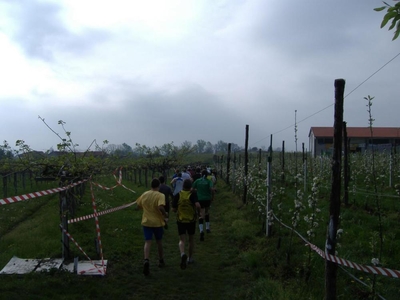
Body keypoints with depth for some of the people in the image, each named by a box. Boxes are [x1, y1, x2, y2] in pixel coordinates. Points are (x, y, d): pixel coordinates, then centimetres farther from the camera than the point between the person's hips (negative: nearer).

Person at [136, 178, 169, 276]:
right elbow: (160, 207, -29)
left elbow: (139, 205, 13)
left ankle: (146, 260, -26)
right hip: (157, 222, -2)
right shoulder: (160, 195, -13)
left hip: (146, 222, 2)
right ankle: (161, 261, 32)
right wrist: (165, 215, -14)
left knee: (147, 242, -2)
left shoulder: (144, 194, 2)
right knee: (159, 241, 17)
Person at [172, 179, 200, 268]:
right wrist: (198, 212, -6)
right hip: (191, 220, 0)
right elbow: (198, 205, -26)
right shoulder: (193, 194, -11)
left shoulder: (178, 195, -5)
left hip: (180, 220, 0)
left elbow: (174, 209, -4)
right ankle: (190, 258, 27)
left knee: (182, 240, 2)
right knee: (191, 239, 18)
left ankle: (183, 254, -26)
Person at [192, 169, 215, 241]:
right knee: (207, 213, 24)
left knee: (201, 215, -5)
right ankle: (207, 228, 34)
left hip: (199, 199, -1)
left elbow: (192, 189, -2)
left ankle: (201, 230, -25)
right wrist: (212, 197, -4)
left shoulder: (197, 181, 0)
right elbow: (212, 189, -18)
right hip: (207, 199, 1)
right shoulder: (209, 181, -4)